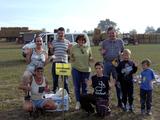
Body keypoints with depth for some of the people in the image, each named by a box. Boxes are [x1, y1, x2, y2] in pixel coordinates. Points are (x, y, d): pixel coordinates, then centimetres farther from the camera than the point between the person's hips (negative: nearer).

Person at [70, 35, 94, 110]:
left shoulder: (88, 48, 5)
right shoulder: (73, 48, 1)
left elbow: (91, 58, 12)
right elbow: (71, 59, 7)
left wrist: (91, 59, -10)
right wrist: (72, 59, -15)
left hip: (86, 69, 1)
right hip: (76, 69, -1)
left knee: (84, 86, 10)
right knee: (77, 86, 1)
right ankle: (78, 102, 12)